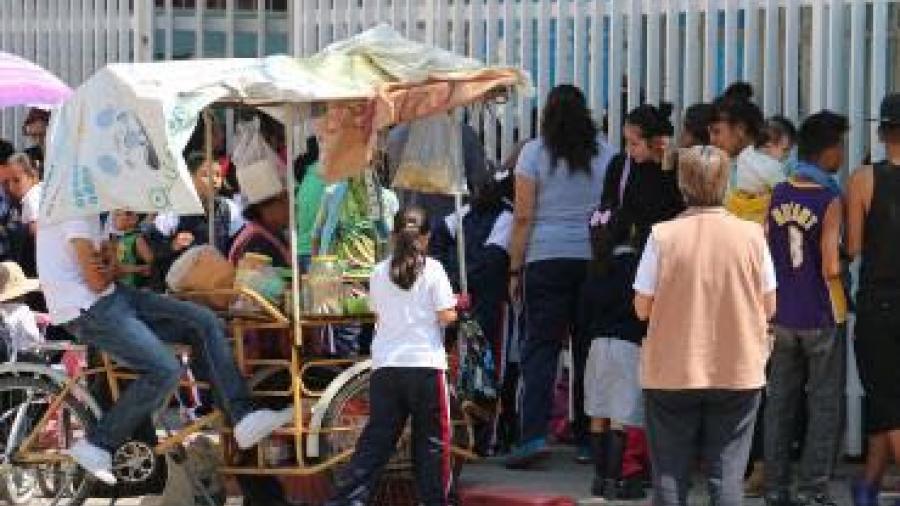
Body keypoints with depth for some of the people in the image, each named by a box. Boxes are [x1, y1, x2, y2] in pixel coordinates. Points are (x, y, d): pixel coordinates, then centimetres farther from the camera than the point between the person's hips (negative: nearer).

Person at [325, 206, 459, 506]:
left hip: (386, 366, 4)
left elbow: (380, 315, 13)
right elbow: (446, 317, -6)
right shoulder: (431, 269, -4)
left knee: (377, 436, 6)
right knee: (431, 437, 6)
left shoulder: (380, 273, 7)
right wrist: (454, 308, 15)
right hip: (425, 363, -3)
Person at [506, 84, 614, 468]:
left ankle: (534, 434, -14)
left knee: (540, 346, -2)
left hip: (546, 260, -2)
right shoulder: (607, 154, 8)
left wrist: (515, 269, 2)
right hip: (596, 260, 3)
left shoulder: (534, 153, 0)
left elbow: (523, 216, -3)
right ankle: (590, 439, 11)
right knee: (588, 348, 8)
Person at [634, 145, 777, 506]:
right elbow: (768, 307, 2)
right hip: (738, 371, 1)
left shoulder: (663, 235, -9)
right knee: (727, 476, 5)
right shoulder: (751, 235, -6)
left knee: (670, 476, 8)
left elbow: (643, 308, -4)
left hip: (671, 372, -1)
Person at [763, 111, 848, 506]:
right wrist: (847, 262, 1)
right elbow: (831, 268, -20)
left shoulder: (778, 194, 1)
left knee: (779, 401, 12)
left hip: (782, 314, 5)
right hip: (822, 317, -5)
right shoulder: (830, 200, -15)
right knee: (824, 405, 5)